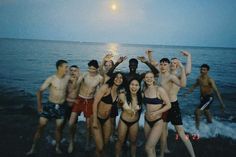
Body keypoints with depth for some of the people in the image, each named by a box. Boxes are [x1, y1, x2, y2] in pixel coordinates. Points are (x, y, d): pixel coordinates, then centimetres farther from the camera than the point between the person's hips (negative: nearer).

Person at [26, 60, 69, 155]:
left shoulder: (67, 78, -4)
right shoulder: (51, 79, -12)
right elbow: (40, 91, -7)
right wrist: (39, 105, -9)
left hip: (61, 107, 2)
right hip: (50, 105, -2)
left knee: (59, 128, 9)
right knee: (41, 126, 4)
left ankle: (57, 147, 29)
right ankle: (33, 148, 20)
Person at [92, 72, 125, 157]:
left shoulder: (118, 92, 2)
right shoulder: (106, 87, -16)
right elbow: (95, 103, -18)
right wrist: (94, 121, -19)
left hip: (107, 119, 6)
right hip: (97, 118, -6)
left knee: (105, 143, 19)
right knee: (100, 147, -6)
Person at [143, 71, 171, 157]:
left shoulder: (159, 90, -13)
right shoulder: (144, 90, 3)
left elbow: (168, 105, -12)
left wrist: (156, 112, -21)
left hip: (157, 122, -5)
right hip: (147, 121, 6)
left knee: (148, 147, -9)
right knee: (151, 147, 16)